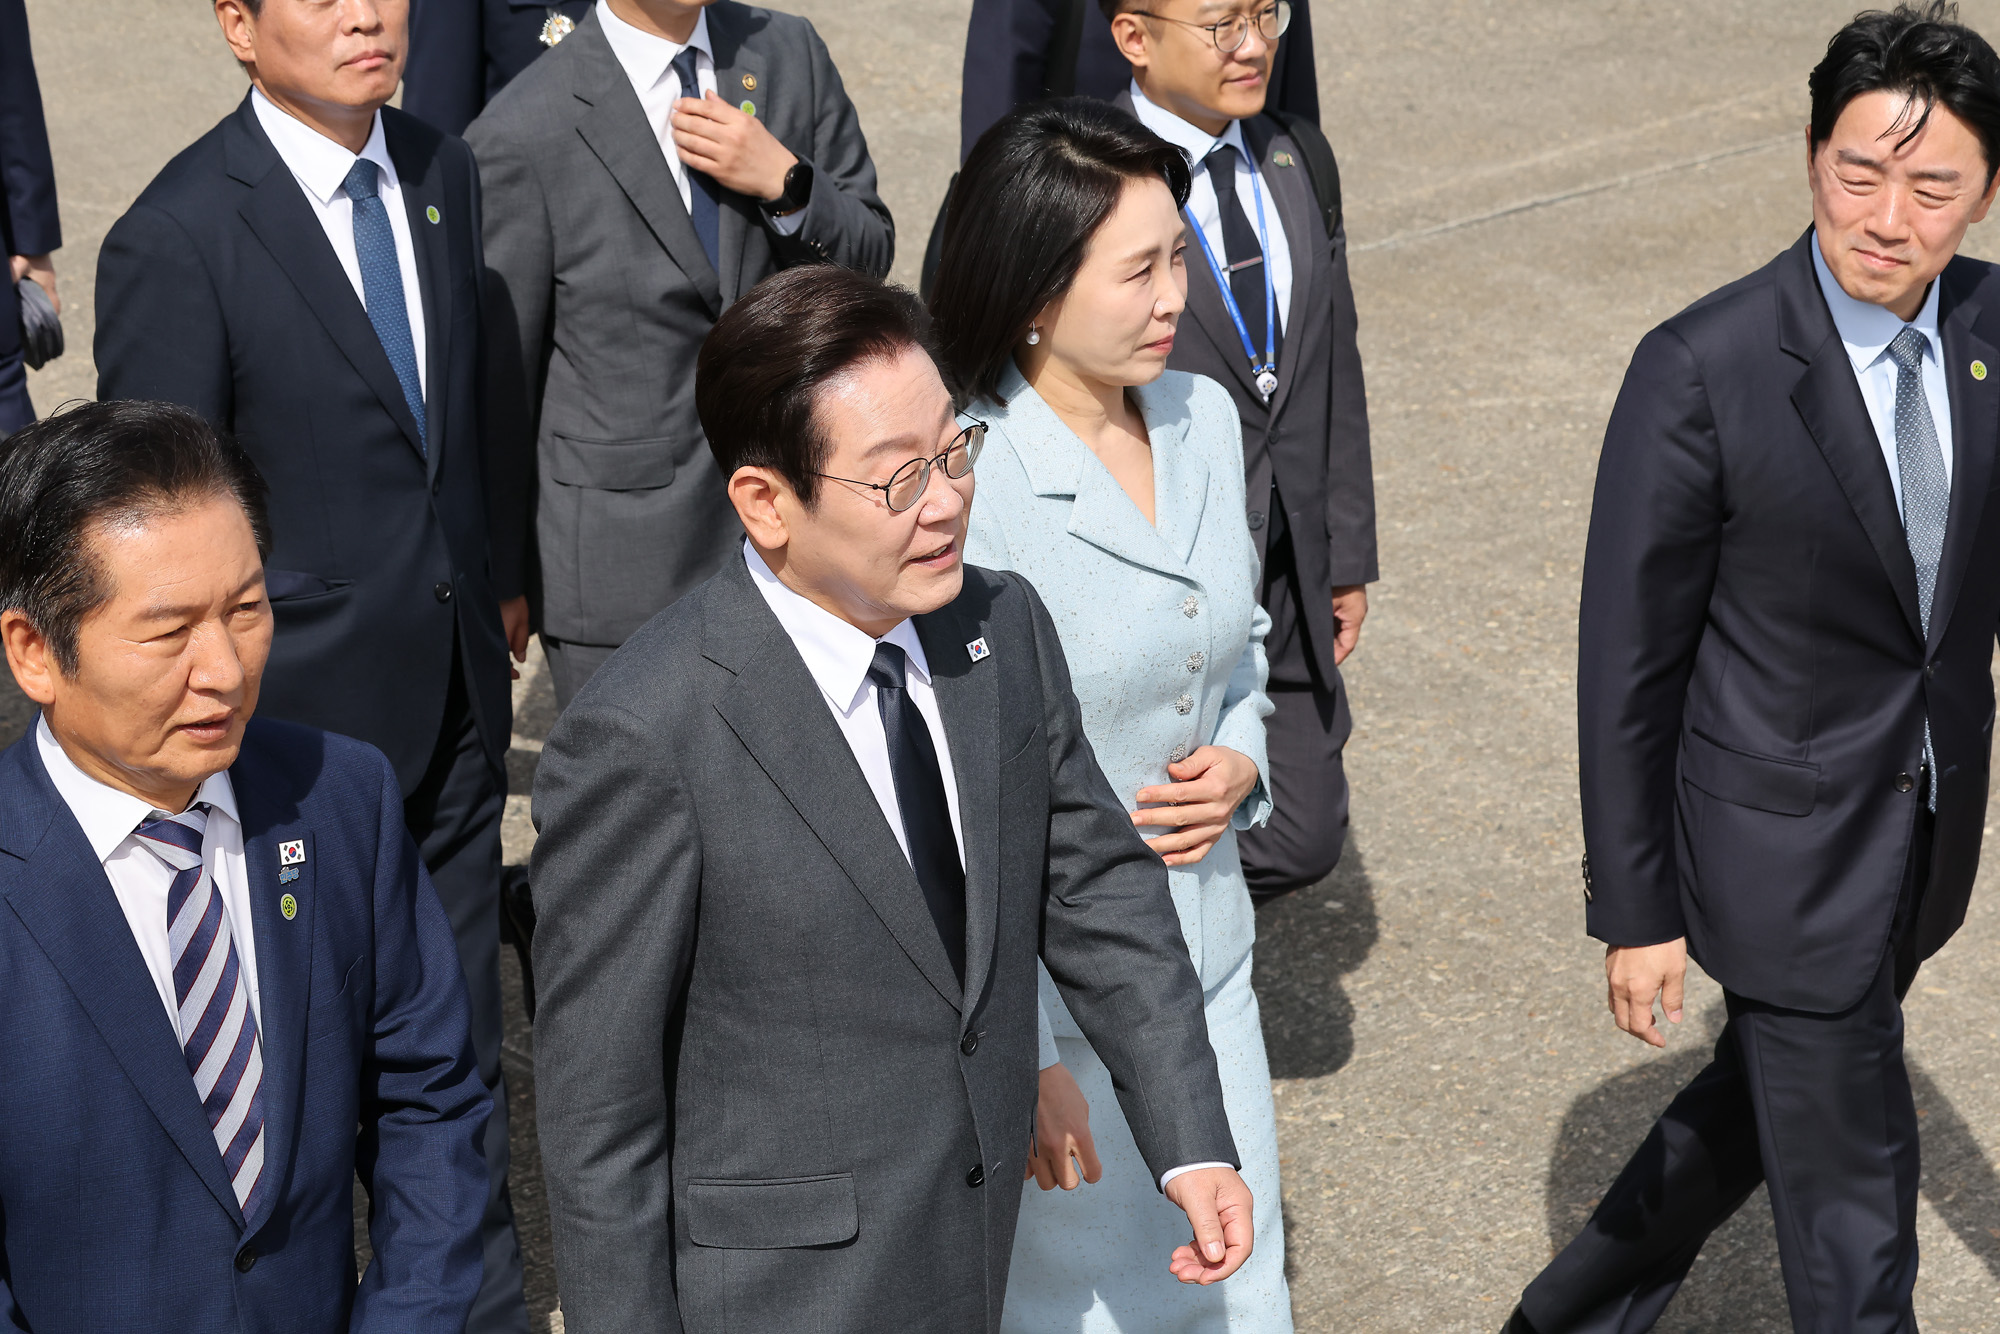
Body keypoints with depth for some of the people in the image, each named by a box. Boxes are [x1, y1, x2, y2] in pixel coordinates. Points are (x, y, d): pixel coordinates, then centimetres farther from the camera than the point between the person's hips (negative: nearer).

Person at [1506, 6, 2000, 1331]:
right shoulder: (1702, 372, -23)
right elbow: (1627, 660, -15)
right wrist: (1634, 913, -11)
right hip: (1783, 844, -6)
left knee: (1761, 1105, 25)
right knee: (1853, 1201, 5)